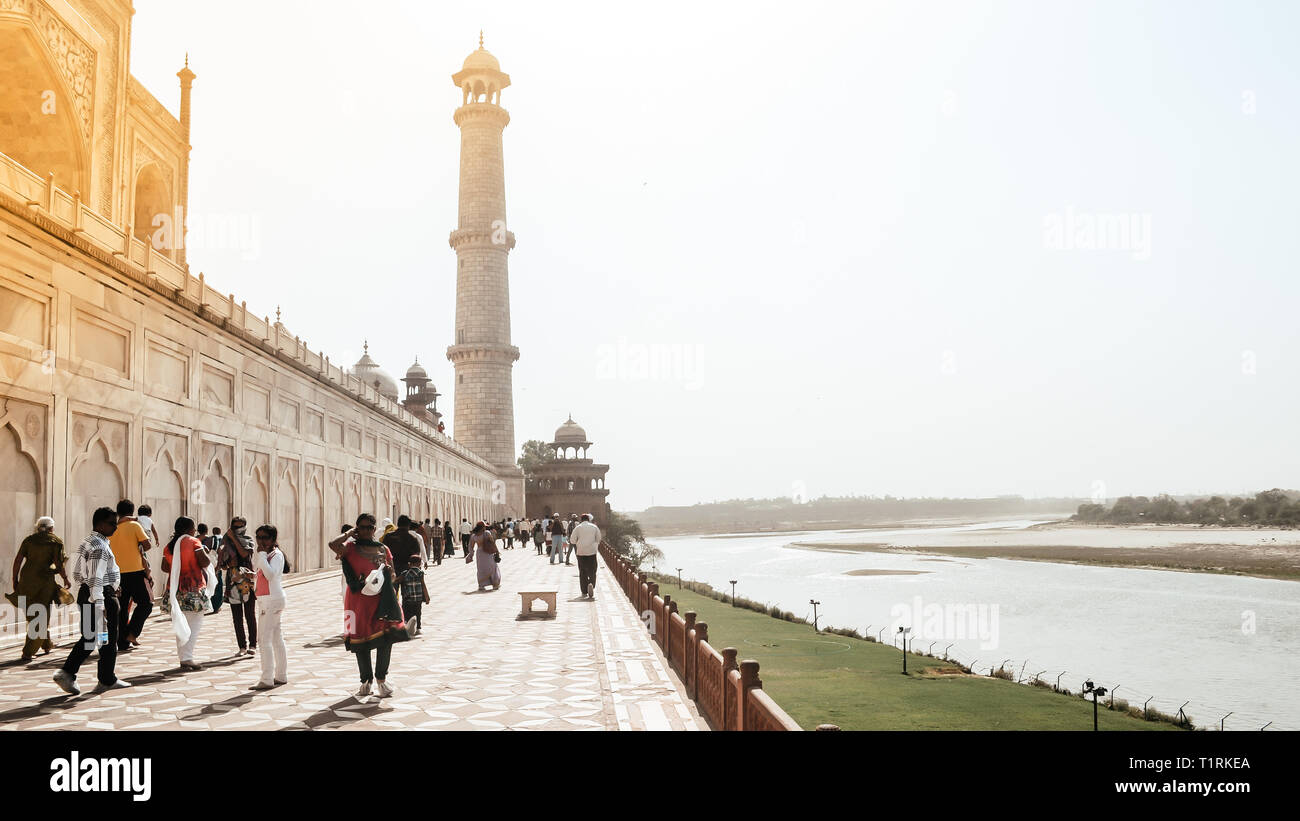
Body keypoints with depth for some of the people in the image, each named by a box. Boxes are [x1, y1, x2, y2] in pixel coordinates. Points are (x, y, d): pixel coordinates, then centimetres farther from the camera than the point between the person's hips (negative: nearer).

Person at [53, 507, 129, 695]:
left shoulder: (87, 543, 14)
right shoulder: (100, 546, -17)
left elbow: (77, 573, 20)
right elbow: (95, 578, -23)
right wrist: (99, 605, -25)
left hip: (86, 594, 10)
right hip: (103, 596, -10)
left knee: (89, 637, 14)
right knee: (108, 639, 3)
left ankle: (67, 672, 3)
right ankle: (107, 680, 13)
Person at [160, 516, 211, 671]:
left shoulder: (169, 545, 9)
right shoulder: (193, 542, -7)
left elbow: (164, 567, 10)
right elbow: (204, 562, -14)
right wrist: (205, 552, 5)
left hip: (175, 589, 6)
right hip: (194, 588, -6)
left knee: (181, 626, 12)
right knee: (194, 625, -2)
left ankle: (183, 658, 12)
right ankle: (187, 658, -9)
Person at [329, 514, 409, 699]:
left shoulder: (383, 549, 13)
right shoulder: (350, 546, 0)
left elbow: (391, 576, 19)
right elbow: (333, 544, -22)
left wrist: (388, 571, -4)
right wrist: (349, 534, -7)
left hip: (381, 599, 2)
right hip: (358, 599, -2)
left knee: (386, 638, -5)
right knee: (360, 642, 5)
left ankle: (381, 679, 11)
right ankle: (366, 681, 21)